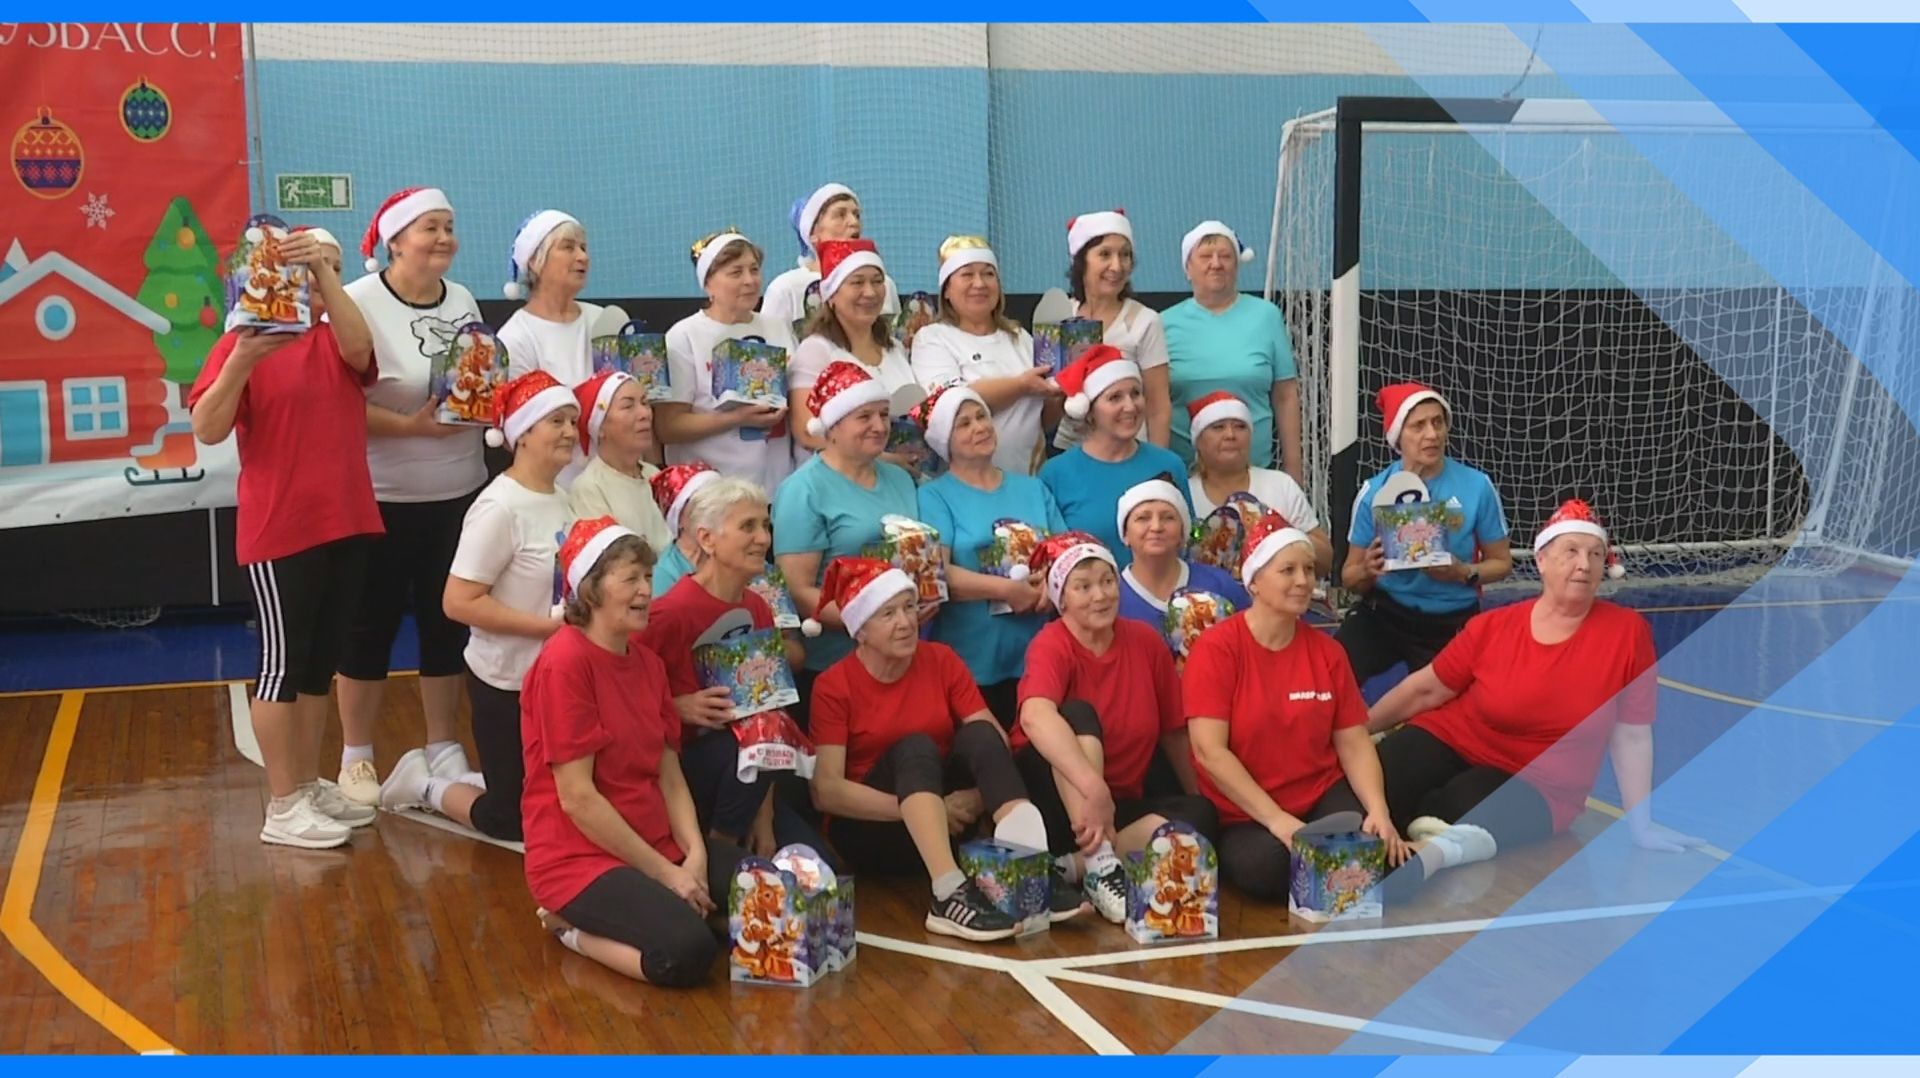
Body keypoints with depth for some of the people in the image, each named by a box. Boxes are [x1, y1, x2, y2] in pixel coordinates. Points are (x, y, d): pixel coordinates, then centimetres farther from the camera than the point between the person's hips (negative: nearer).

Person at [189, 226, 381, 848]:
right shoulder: (243, 344, -5)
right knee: (283, 663, -1)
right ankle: (282, 807, 6)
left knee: (321, 661, 13)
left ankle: (310, 786, 24)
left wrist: (326, 272, -26)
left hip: (347, 523, 6)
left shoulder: (338, 343, 9)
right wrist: (241, 361, -28)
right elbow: (207, 430, -15)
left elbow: (361, 349, -16)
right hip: (280, 533, -6)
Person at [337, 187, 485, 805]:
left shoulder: (463, 301, 8)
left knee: (448, 621, 12)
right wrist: (412, 425, -24)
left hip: (460, 493, 5)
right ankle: (356, 757, 20)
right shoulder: (357, 304, -12)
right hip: (383, 498, -5)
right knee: (372, 626, 6)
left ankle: (444, 748, 25)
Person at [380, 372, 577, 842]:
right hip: (508, 683, -8)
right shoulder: (500, 508, -20)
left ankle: (447, 778, 34)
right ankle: (427, 786, 26)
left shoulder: (559, 498, 4)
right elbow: (459, 602, -24)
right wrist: (550, 626, -25)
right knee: (514, 820, 3)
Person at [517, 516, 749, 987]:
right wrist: (665, 874, -16)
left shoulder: (648, 663, 9)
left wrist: (694, 856, -9)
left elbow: (669, 776, 9)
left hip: (658, 846, 9)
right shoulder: (564, 662, -16)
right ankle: (575, 925, -2)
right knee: (688, 951, -30)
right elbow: (577, 797, -19)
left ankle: (601, 919, 5)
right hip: (581, 856, -9)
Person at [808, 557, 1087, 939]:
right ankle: (950, 896, -50)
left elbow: (997, 742, -4)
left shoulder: (942, 660, 3)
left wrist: (982, 796, -23)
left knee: (979, 735, -23)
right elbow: (825, 790, -17)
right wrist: (915, 806, -23)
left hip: (950, 818, 3)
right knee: (914, 748, -30)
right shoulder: (833, 686, -7)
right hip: (870, 828, -3)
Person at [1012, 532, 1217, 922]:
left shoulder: (1146, 641, -1)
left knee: (1201, 815, -20)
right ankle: (1100, 866, -39)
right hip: (1051, 799, -5)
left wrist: (1198, 795, 4)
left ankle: (1071, 868, -27)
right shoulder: (1052, 645, -17)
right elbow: (1035, 716, -39)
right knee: (1079, 714, -30)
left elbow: (1172, 731, 9)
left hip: (1121, 803, 5)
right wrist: (1094, 788, -50)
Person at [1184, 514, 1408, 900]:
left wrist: (1379, 812, -15)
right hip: (1242, 815, -4)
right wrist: (1278, 821, -22)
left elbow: (1354, 743, 4)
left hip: (1323, 798, 4)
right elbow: (1209, 751, -16)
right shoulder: (1216, 648, -9)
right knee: (1267, 866, -35)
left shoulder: (1327, 651, 6)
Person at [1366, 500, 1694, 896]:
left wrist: (1640, 823, -5)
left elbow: (1632, 733, -5)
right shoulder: (1493, 626, -8)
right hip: (1447, 743, 2)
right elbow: (1426, 689, 3)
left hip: (1534, 783, -2)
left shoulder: (1627, 631, -10)